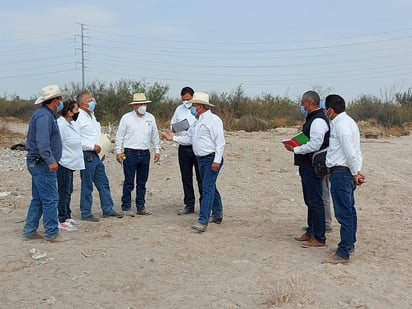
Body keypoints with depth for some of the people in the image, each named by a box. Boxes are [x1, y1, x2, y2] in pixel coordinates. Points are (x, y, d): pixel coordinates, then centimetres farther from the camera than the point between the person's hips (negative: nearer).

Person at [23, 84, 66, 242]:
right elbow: (42, 142, -27)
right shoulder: (44, 115, -16)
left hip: (38, 163, 11)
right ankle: (52, 233, -2)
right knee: (50, 199, -7)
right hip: (42, 164, -11)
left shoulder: (46, 114, 17)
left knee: (38, 199, 15)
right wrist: (51, 161, -30)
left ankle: (30, 230, 20)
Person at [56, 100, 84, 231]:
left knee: (68, 191, 17)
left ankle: (67, 216, 28)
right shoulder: (60, 124, -18)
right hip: (64, 163, -10)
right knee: (64, 192, -4)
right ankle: (62, 221, 3)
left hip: (71, 163, 10)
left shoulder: (73, 124, 12)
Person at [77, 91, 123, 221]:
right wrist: (92, 146, -18)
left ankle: (108, 209, 21)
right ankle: (86, 213, 9)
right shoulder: (79, 117, -13)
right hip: (86, 155, -9)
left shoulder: (91, 116, 17)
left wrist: (101, 150, 14)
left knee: (103, 183, 13)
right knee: (87, 185, -1)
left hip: (96, 155, 9)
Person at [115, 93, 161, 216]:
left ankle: (141, 207, 17)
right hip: (130, 153, -4)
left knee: (142, 182, 9)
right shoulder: (126, 118, -1)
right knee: (129, 182, -2)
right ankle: (126, 208, 6)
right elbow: (119, 136, 0)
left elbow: (155, 136, 15)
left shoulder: (150, 118, 10)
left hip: (145, 153, 4)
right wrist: (118, 152, -5)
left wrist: (157, 150, 10)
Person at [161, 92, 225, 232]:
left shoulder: (213, 120, -12)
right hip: (201, 159, 9)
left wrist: (217, 161, -21)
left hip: (212, 159, -9)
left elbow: (220, 142, -17)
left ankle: (203, 221, -17)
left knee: (207, 189, -13)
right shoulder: (196, 122, 16)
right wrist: (173, 137, 8)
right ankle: (217, 216, 29)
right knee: (210, 188, 16)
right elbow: (189, 139, 18)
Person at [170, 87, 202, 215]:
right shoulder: (179, 109, 12)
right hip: (183, 148, 5)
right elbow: (172, 124, 17)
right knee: (186, 178, 10)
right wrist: (174, 129, -5)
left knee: (201, 178, 0)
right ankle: (189, 205, 19)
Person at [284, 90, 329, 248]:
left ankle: (319, 238, 2)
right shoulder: (312, 118, 15)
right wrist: (295, 147, 9)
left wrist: (295, 149, -16)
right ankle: (311, 233, 30)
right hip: (307, 165, 11)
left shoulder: (318, 121, -18)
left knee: (315, 201, -5)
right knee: (310, 200, 18)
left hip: (313, 166, -11)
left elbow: (315, 145, -24)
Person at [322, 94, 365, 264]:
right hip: (347, 172, 11)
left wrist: (355, 173, -13)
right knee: (349, 210, 20)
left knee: (344, 213, -8)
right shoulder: (347, 121, 15)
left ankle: (343, 253, -4)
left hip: (341, 172, -11)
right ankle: (349, 244, 33)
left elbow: (350, 152, -20)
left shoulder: (341, 125, -17)